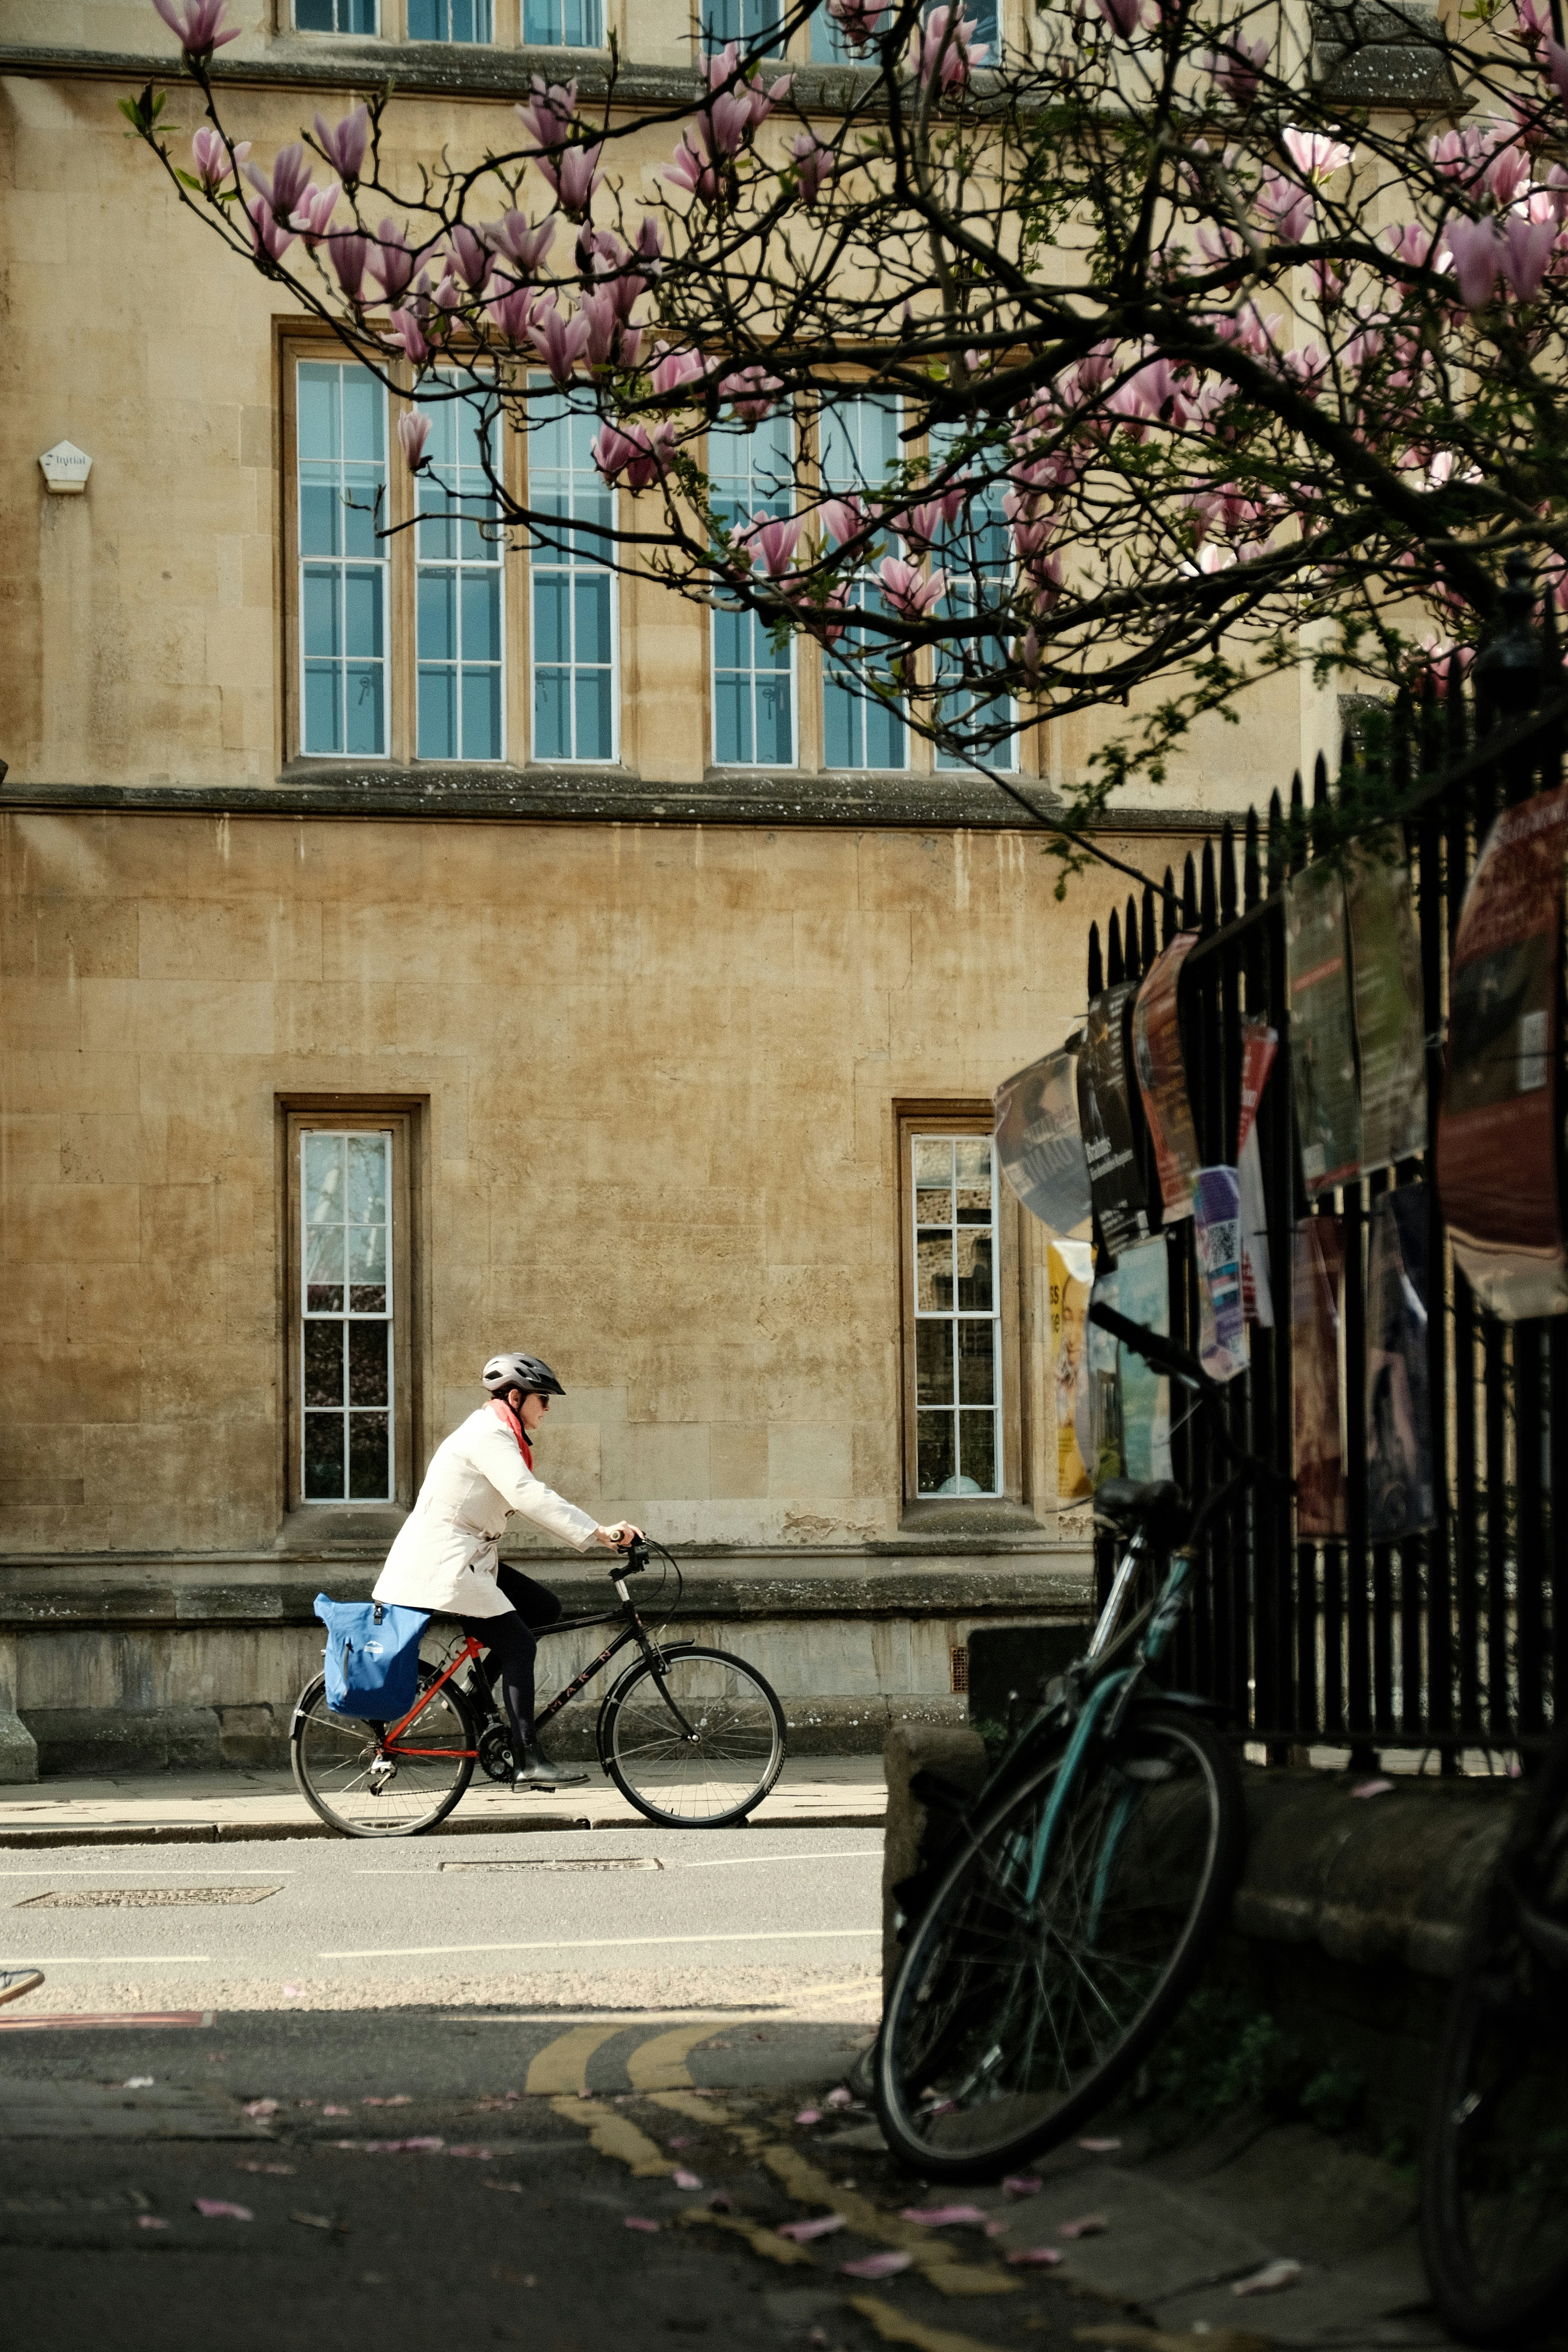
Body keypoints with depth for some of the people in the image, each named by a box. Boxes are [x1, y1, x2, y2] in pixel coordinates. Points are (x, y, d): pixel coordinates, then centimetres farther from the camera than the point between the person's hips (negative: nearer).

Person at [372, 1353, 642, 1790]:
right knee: (518, 1644, -13)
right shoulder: (489, 1436, -16)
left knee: (545, 1610, 6)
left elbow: (529, 1501, 16)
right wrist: (598, 1533, -31)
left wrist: (602, 1534, 6)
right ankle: (528, 1762, -15)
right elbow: (530, 1497, -28)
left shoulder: (497, 1435, 17)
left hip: (466, 1557, 10)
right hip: (444, 1561, -10)